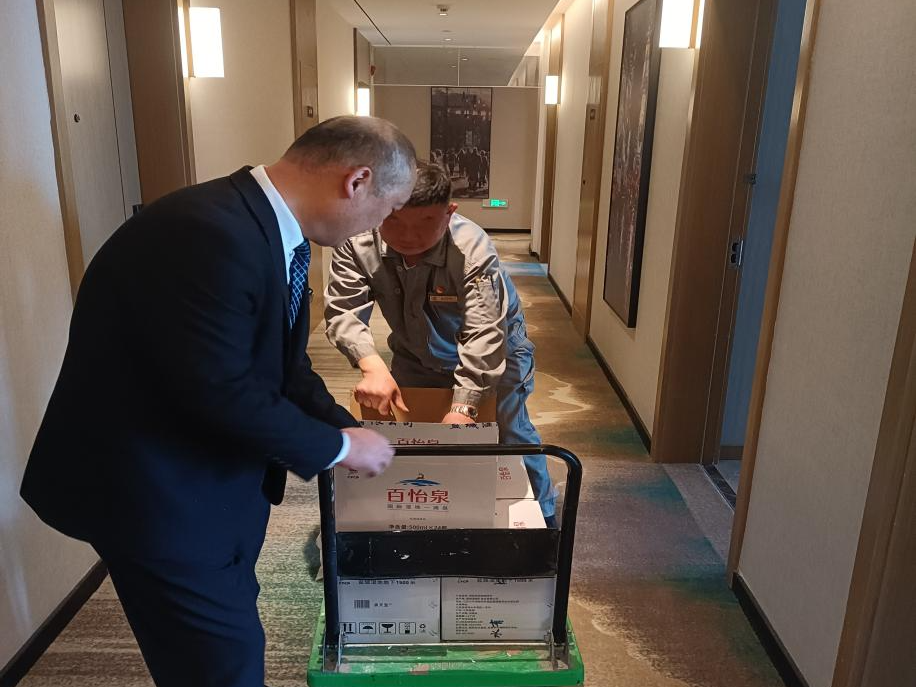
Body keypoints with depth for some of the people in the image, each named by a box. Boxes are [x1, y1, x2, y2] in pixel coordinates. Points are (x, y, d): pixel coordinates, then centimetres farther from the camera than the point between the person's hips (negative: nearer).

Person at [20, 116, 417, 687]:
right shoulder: (211, 233, -30)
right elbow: (221, 393, -30)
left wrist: (349, 432, 1)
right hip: (155, 489, -9)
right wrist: (338, 446, -17)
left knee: (230, 631, 24)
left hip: (222, 471, 9)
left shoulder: (271, 228, 2)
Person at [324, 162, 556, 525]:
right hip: (415, 355, 4)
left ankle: (543, 520, 27)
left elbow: (484, 336, -39)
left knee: (510, 433, 2)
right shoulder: (358, 243, -28)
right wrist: (372, 366, -47)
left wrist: (462, 407, -46)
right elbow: (343, 311, -30)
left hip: (492, 349, -3)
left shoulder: (473, 249, -37)